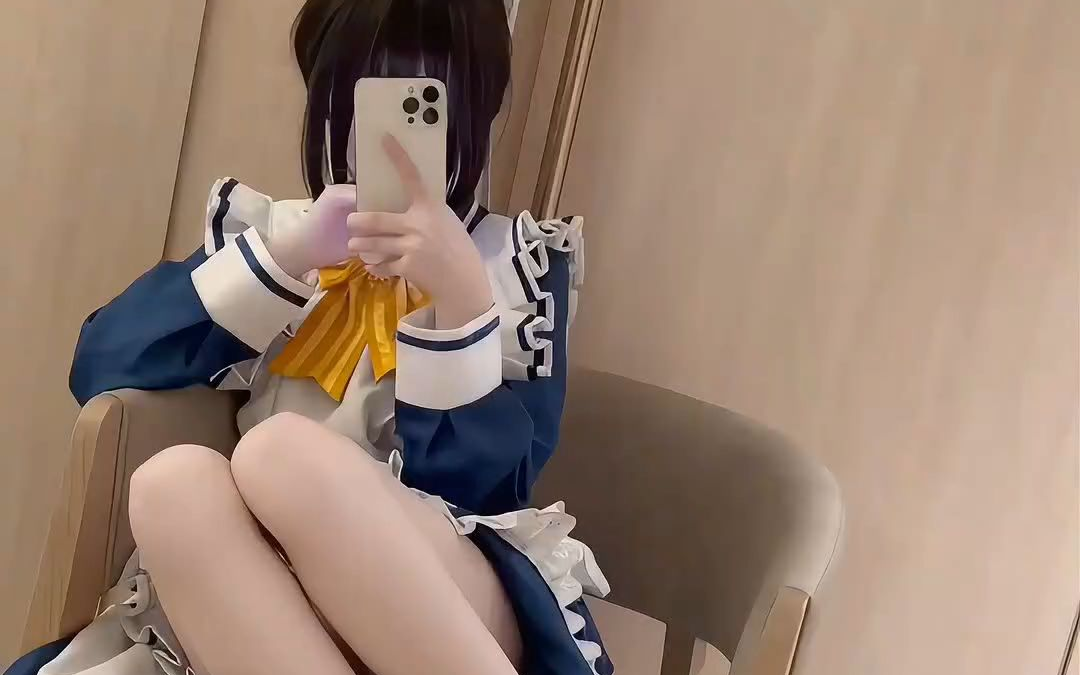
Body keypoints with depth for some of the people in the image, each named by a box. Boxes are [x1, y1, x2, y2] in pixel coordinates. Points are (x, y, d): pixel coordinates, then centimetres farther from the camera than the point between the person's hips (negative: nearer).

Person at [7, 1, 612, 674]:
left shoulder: (521, 261, 8)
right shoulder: (267, 230, 15)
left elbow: (481, 481, -4)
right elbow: (102, 369, 1)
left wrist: (461, 295, -18)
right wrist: (284, 256, -8)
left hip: (464, 616, -2)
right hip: (275, 610, 3)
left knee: (284, 453, -31)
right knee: (175, 483, -29)